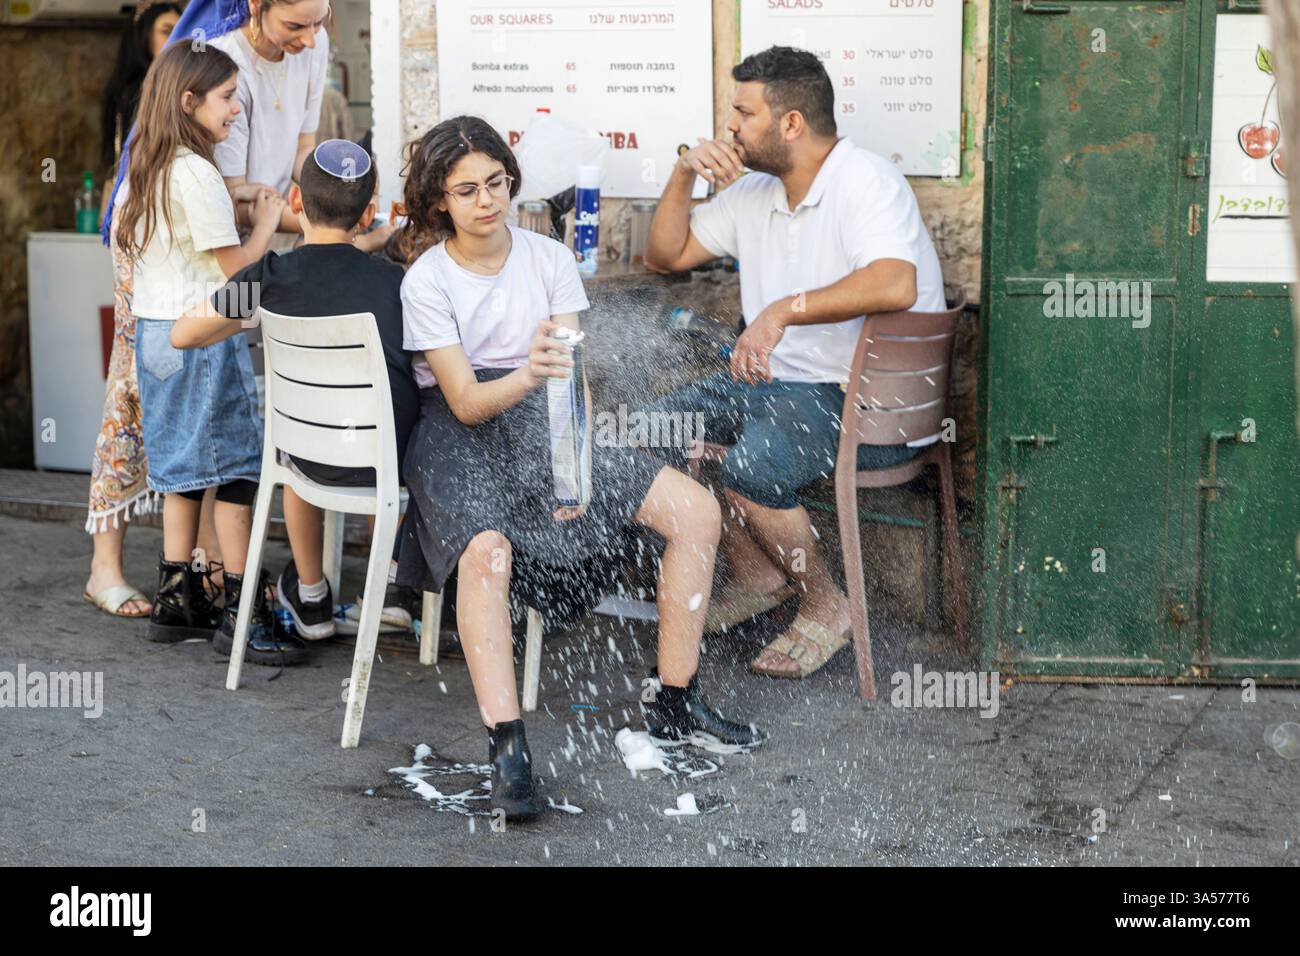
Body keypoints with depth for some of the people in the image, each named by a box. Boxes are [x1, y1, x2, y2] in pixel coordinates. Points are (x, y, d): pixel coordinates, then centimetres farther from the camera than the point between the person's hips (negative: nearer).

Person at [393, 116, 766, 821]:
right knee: (487, 551, -38)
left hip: (540, 426, 5)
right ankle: (507, 749, -40)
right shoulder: (427, 281, -7)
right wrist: (527, 376, -35)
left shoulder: (549, 259, 4)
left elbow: (573, 379, 0)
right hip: (459, 437, -5)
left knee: (696, 512, -10)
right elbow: (465, 401, -14)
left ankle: (676, 704, -1)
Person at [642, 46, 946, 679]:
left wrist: (784, 309, -38)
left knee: (750, 466, -31)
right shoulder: (755, 194, 12)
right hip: (783, 382, 9)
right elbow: (666, 255, 20)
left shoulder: (866, 182, -16)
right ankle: (756, 576, 12)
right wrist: (682, 176, 4)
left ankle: (826, 608, -6)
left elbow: (895, 284, -35)